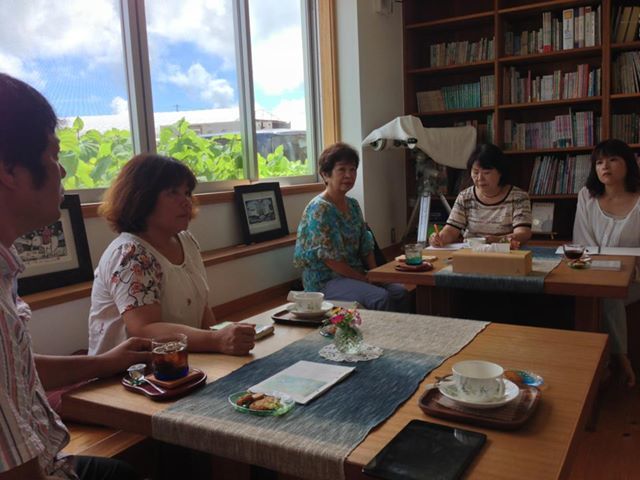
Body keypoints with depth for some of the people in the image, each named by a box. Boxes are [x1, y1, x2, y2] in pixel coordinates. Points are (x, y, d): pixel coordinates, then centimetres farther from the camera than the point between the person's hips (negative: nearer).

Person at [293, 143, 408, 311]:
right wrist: (364, 279, -13)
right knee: (381, 298, -28)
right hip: (325, 281, -7)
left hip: (355, 274, 7)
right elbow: (329, 258, -16)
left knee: (400, 293, -15)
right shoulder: (319, 209, -12)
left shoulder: (353, 205, 12)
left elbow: (365, 248, 14)